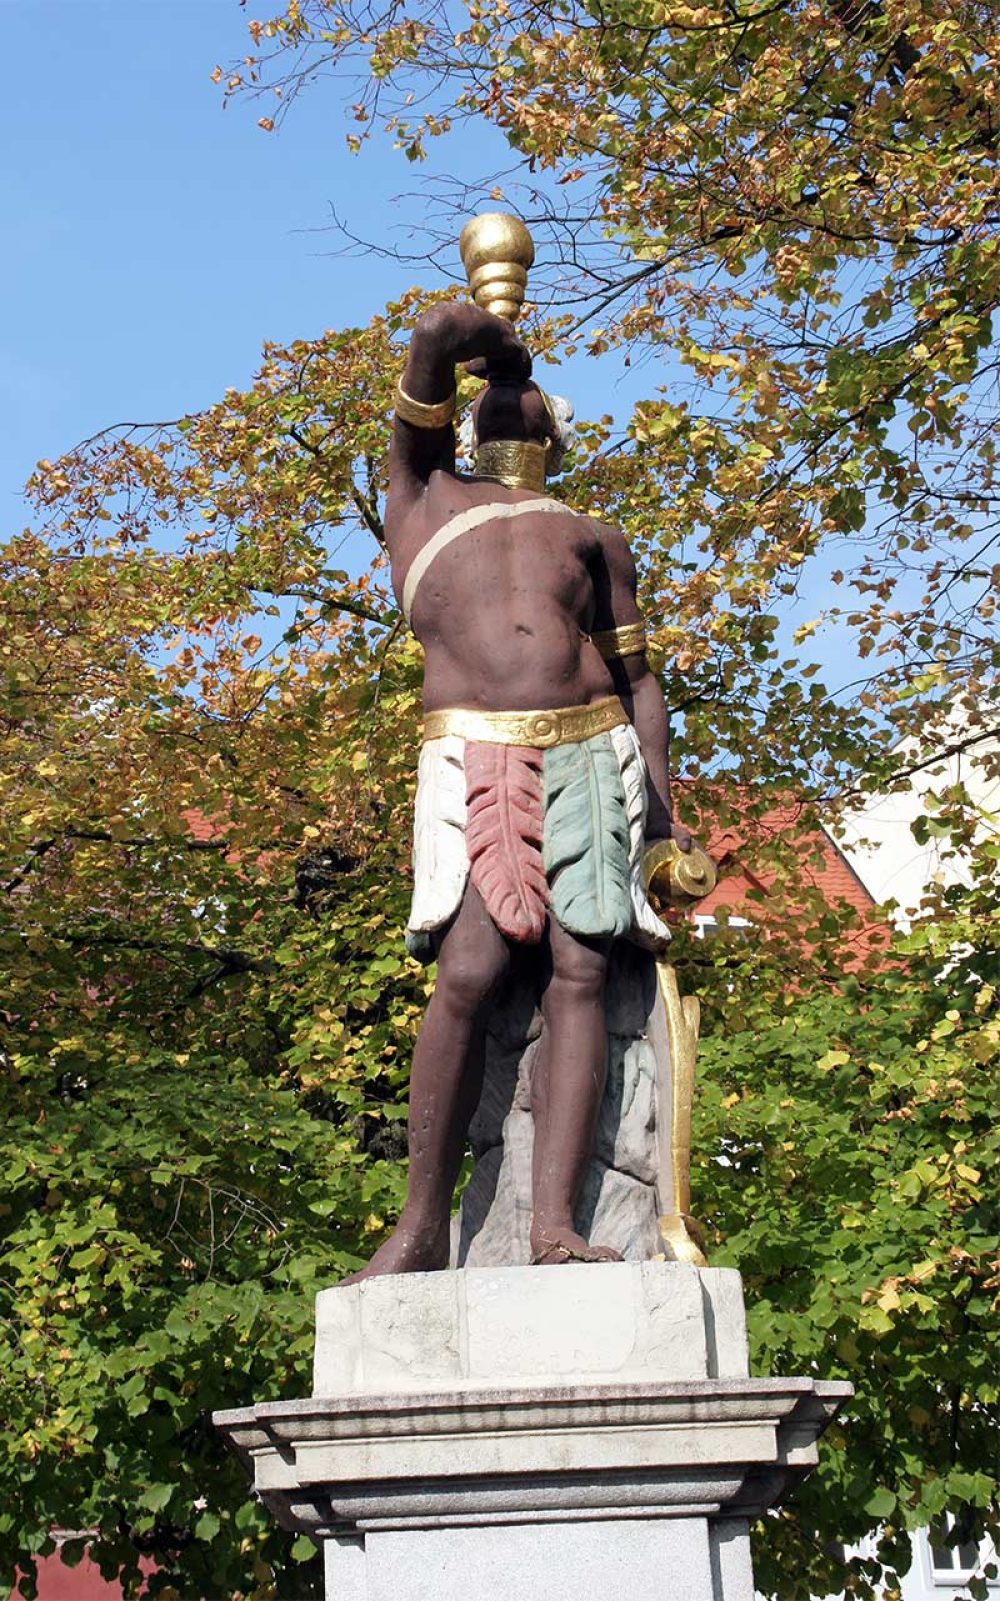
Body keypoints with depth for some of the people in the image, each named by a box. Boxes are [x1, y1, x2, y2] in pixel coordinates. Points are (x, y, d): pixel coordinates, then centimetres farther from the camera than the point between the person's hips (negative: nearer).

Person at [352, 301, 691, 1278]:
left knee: (577, 975, -14)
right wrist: (492, 345, 33)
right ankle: (423, 1227, -15)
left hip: (591, 760, 2)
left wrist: (662, 807, 8)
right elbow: (438, 334, 11)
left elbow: (636, 680, 19)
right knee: (470, 973, -20)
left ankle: (556, 1225, -21)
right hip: (476, 763, -2)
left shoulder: (593, 541, 25)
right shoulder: (424, 495, 21)